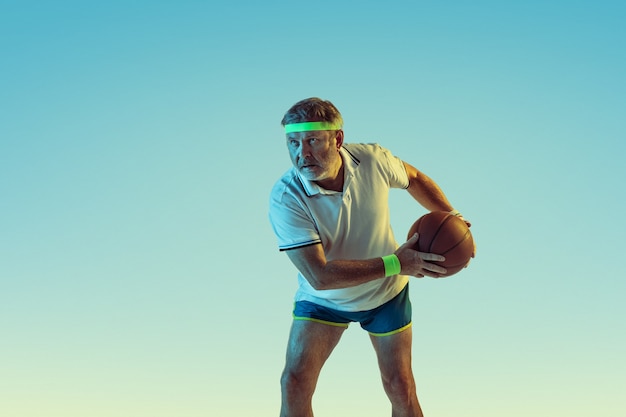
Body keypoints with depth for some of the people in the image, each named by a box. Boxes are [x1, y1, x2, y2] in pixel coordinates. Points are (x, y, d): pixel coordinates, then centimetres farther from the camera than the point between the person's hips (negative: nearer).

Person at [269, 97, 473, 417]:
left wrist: (449, 215, -9)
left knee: (400, 389, 7)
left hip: (386, 294, 2)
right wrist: (395, 264, -37)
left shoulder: (373, 159, -21)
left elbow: (414, 178, 4)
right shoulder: (285, 198, -31)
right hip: (323, 300, -2)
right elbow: (319, 276, -36)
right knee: (295, 382, -12)